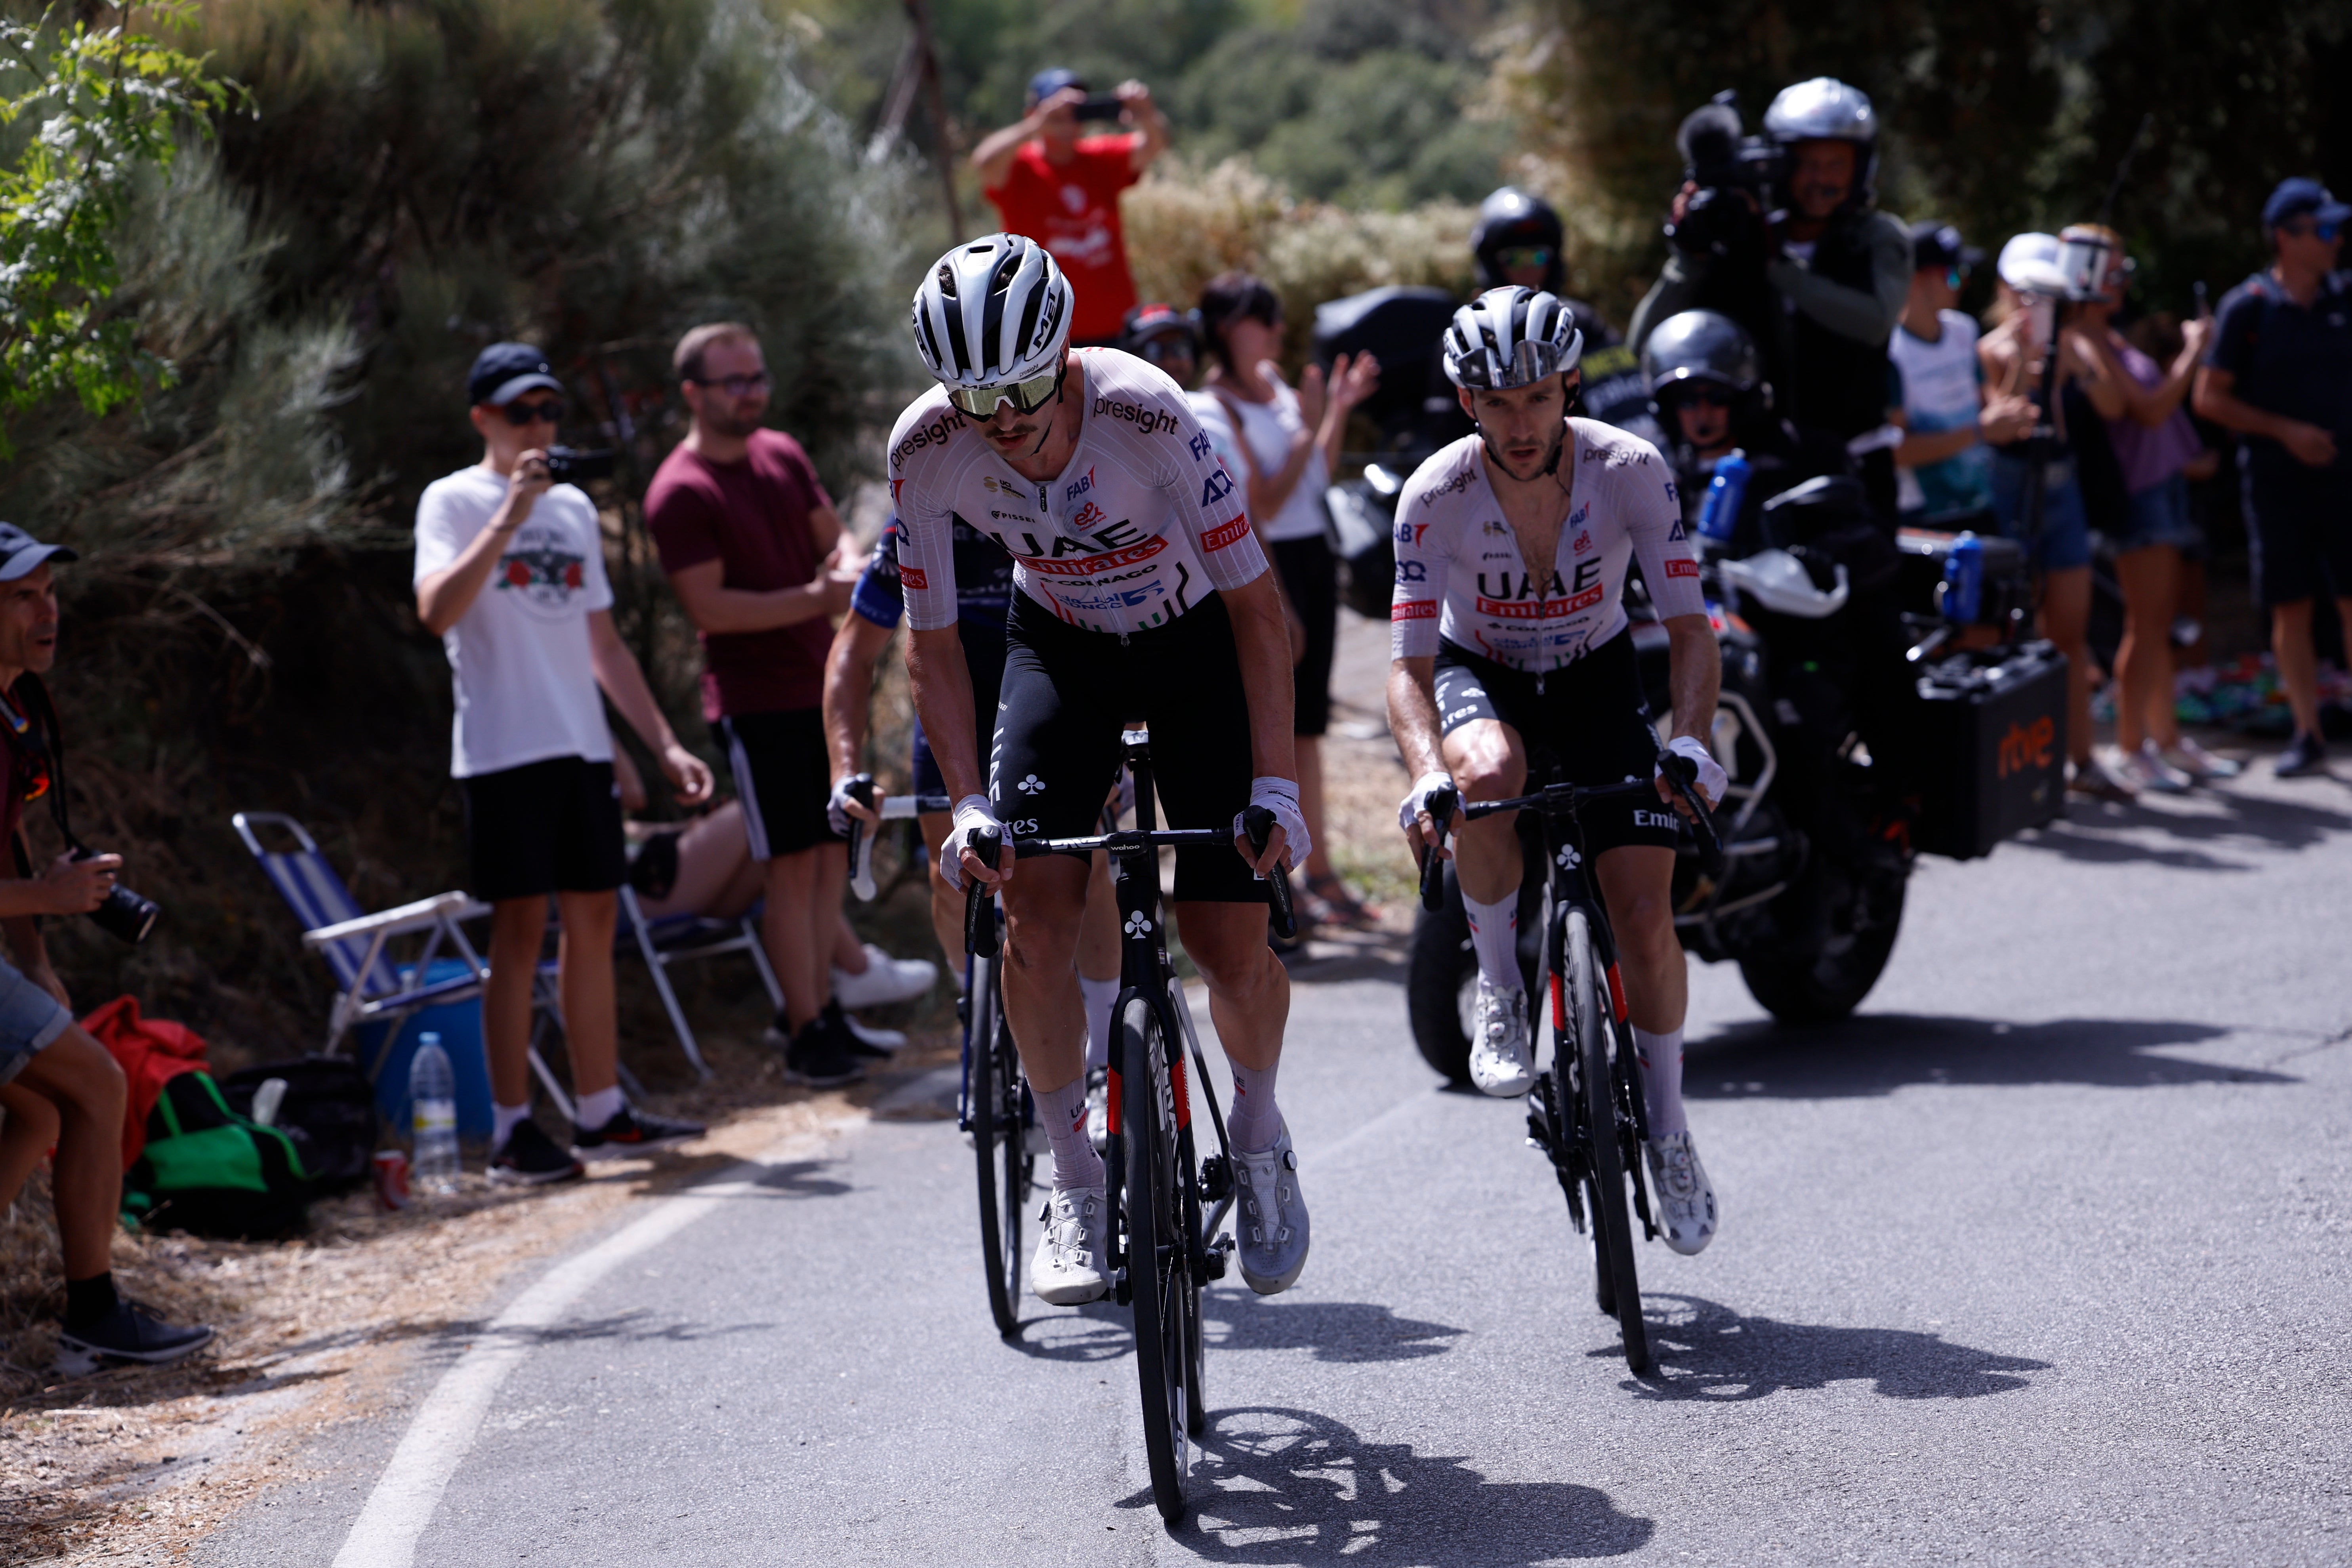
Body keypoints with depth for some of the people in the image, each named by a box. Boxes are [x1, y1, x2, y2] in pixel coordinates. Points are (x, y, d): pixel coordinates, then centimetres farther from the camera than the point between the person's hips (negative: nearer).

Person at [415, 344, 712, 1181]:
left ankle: (603, 1113, 15)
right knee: (521, 929, -7)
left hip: (582, 745, 6)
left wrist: (664, 744, 17)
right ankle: (512, 1130, -4)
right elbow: (438, 610, -20)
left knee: (594, 921, 8)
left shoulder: (574, 509, 17)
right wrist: (507, 518, -25)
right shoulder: (454, 501, -2)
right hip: (504, 750, -6)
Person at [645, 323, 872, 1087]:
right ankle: (805, 1034, 2)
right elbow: (710, 605, -18)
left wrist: (848, 568, -8)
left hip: (822, 687, 7)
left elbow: (831, 532, 17)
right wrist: (816, 598, -23)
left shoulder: (783, 454, 10)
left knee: (833, 853, 10)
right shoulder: (680, 492, -13)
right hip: (755, 702, -7)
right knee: (793, 866, -5)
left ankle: (814, 1005, 21)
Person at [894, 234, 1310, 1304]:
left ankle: (1257, 1135, 20)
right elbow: (932, 641, -12)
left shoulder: (1146, 413, -33)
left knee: (1231, 938, -10)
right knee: (1036, 909, -18)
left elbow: (1256, 604, -25)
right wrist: (967, 806, -21)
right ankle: (1075, 1182, -2)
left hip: (1195, 642, -2)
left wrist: (1275, 788, -28)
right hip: (1059, 645, 2)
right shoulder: (927, 449, -24)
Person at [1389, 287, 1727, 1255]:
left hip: (1596, 681, 1)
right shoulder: (1436, 496, -23)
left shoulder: (1631, 472, -22)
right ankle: (1500, 991, -15)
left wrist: (1689, 743, -38)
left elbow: (1690, 630, -20)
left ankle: (1668, 1130, 9)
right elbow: (1409, 664, -23)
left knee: (1644, 917, -13)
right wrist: (1427, 775, -42)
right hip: (1481, 677, -1)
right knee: (1487, 774, -39)